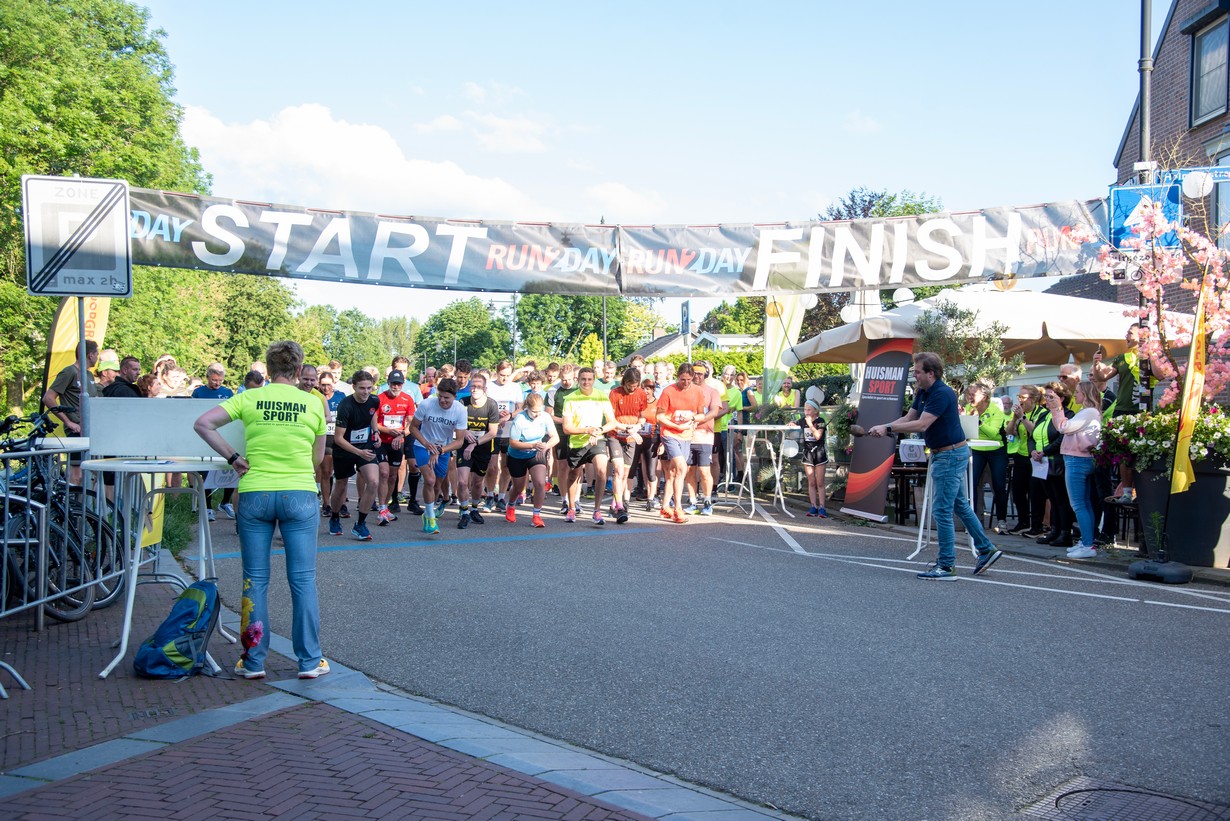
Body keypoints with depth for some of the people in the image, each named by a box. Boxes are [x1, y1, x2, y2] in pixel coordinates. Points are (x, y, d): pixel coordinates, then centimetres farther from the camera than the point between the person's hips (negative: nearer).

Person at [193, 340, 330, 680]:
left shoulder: (249, 398, 1)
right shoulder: (313, 404, 2)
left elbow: (202, 425, -6)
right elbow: (318, 458, 9)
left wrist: (233, 457, -2)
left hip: (254, 495, 1)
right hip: (299, 495, 0)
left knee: (255, 580, 9)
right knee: (303, 579, 5)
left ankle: (253, 661, 15)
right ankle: (309, 661, 9)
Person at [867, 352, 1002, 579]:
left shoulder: (942, 394, -22)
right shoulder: (923, 393, 8)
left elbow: (921, 425, -28)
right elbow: (908, 419, 9)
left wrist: (887, 428, -26)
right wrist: (883, 428, -6)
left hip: (950, 455, -10)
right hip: (942, 454, 10)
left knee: (942, 510, -6)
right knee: (960, 505, 19)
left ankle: (946, 566, 1)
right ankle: (986, 549, 29)